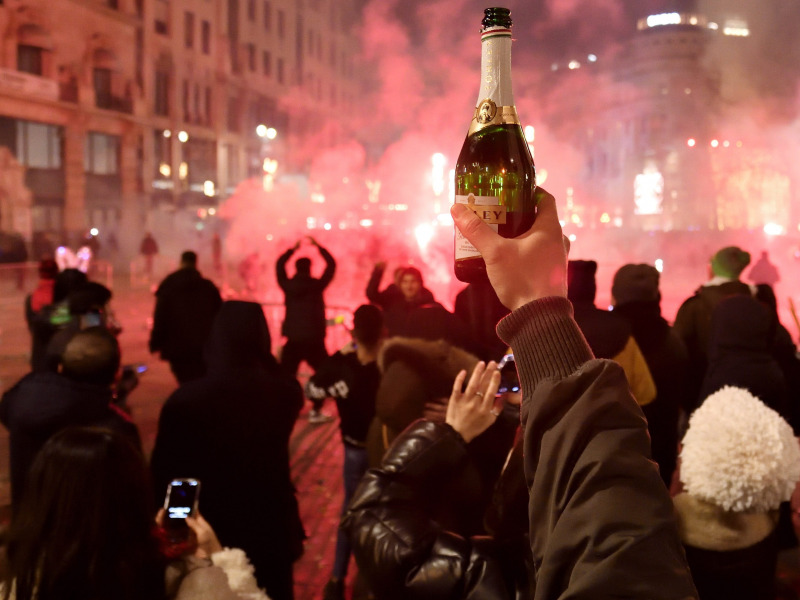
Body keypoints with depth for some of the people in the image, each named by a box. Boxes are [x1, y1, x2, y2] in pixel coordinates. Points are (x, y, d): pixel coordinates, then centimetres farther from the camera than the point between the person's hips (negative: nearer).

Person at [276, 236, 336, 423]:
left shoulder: (287, 285, 1)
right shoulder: (316, 285, -7)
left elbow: (279, 265, 17)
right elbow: (331, 265, 3)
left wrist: (292, 249, 23)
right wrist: (318, 246, 12)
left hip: (292, 339, 3)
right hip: (313, 339, -3)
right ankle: (315, 411, 6)